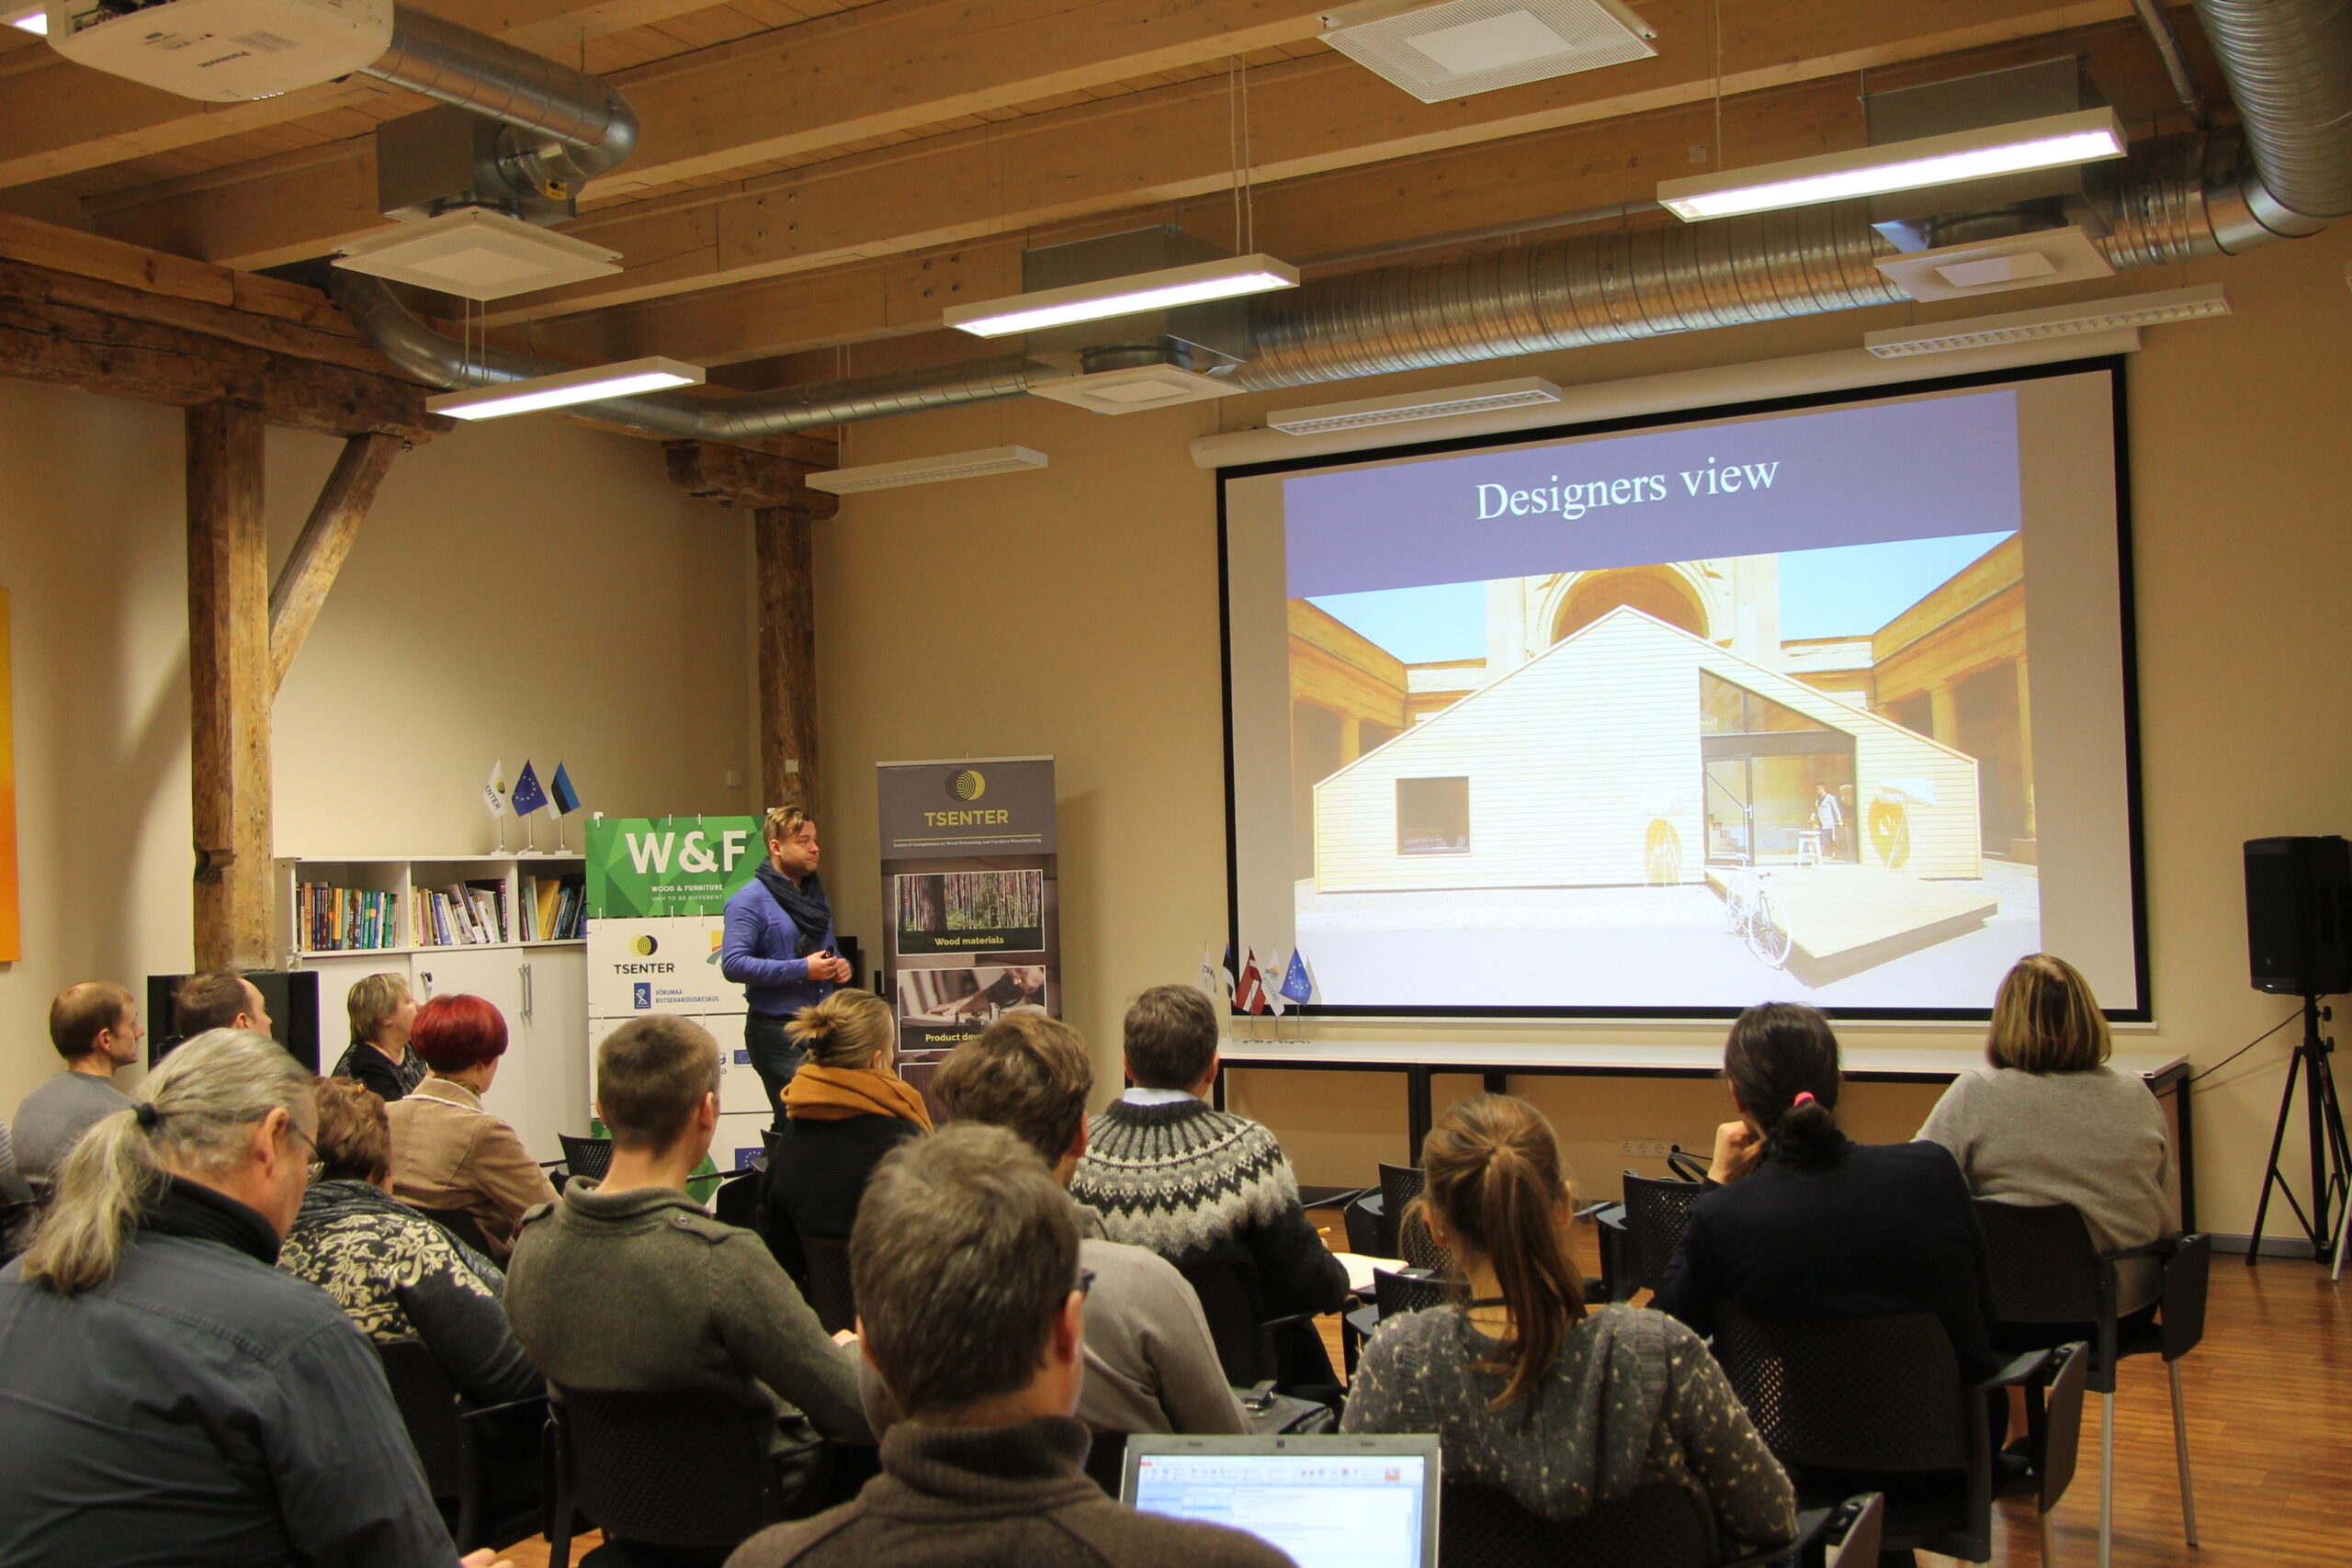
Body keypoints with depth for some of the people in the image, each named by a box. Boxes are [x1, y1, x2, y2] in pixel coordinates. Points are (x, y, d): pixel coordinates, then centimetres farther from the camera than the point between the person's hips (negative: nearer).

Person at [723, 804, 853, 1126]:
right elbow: (733, 964, -18)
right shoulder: (751, 899, -8)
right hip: (777, 1030, -7)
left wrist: (841, 966, 3)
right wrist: (802, 969, -20)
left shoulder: (817, 896, 17)